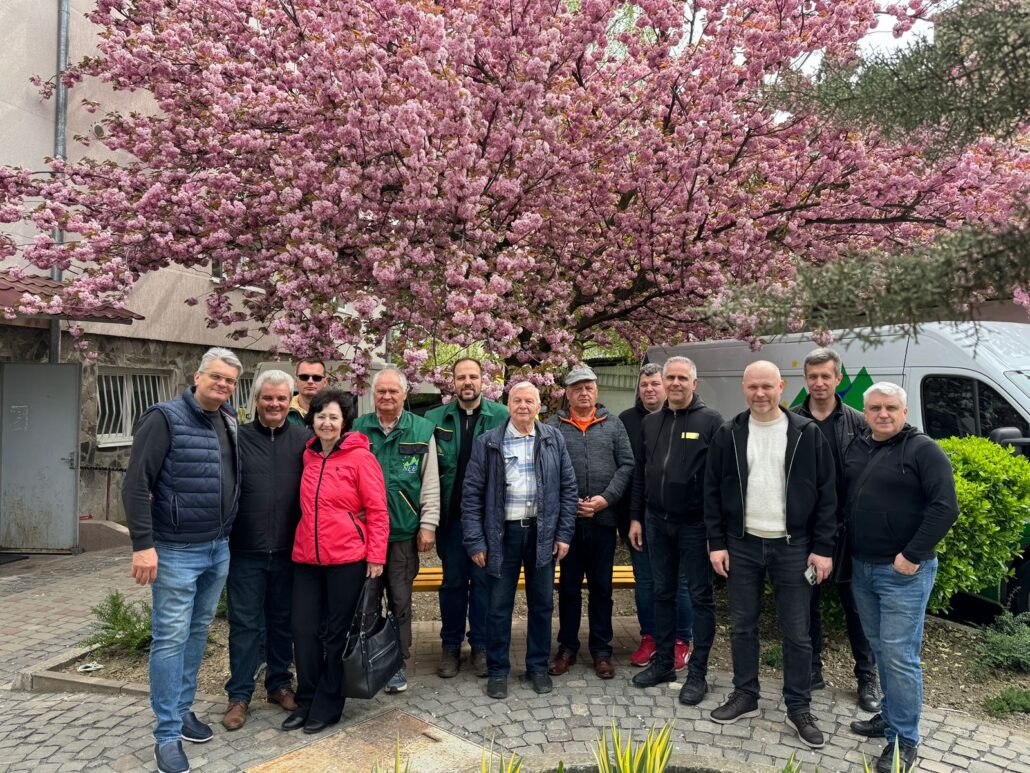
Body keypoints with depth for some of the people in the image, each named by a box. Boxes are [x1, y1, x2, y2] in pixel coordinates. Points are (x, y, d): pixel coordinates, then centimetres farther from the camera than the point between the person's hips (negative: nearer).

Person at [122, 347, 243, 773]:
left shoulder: (230, 423, 7)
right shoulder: (165, 417, -12)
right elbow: (135, 484, -15)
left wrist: (226, 533, 11)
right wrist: (143, 544, -19)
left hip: (219, 549, 6)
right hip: (176, 551, -6)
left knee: (197, 634, 16)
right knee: (171, 638, 1)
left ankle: (182, 710, 31)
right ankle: (167, 735, 12)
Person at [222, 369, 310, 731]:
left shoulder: (304, 440, 2)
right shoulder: (237, 438, -1)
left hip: (288, 551, 1)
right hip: (245, 551, -1)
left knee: (283, 620, 15)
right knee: (245, 624, 7)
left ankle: (280, 683, 31)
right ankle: (239, 694, 21)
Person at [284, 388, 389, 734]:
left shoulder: (360, 456, -9)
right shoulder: (309, 456, 9)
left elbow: (377, 511, -10)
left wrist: (376, 557, -12)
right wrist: (303, 544, 16)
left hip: (346, 559, -5)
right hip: (307, 558, 5)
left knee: (336, 634, 7)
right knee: (304, 630, 9)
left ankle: (328, 705, 25)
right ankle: (306, 701, 27)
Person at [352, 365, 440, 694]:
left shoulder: (422, 430, 1)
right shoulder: (357, 429, 2)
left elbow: (431, 482, 2)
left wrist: (428, 525, -2)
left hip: (404, 531, 0)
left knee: (400, 600, 9)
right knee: (366, 599, 10)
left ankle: (397, 663, 23)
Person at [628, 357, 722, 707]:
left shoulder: (710, 420, -7)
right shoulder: (651, 422, 9)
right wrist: (636, 517, 10)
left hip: (695, 523, -5)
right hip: (657, 521, 5)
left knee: (701, 597, 5)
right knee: (662, 593, 15)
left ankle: (697, 673, 16)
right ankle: (663, 662, 28)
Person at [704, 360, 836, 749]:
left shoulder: (807, 433, -3)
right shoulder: (728, 435, 1)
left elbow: (826, 494, -2)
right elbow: (712, 492, 3)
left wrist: (823, 548, -6)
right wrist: (717, 543, -1)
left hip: (793, 546, -1)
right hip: (742, 544, 2)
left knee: (796, 632, 7)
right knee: (742, 625, 12)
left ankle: (799, 708, 22)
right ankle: (745, 695, 28)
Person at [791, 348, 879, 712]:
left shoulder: (856, 423, -1)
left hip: (845, 528, -1)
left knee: (855, 603, 9)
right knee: (807, 601, 11)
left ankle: (867, 678, 24)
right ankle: (812, 671, 26)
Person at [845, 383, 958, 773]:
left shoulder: (923, 450, -10)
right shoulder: (856, 449, 9)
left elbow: (945, 507, -16)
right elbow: (841, 499, 18)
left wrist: (912, 556, -17)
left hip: (903, 572, -6)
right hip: (861, 568, 7)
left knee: (899, 656, -3)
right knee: (880, 649, 17)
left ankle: (904, 740, 9)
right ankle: (891, 715, 33)